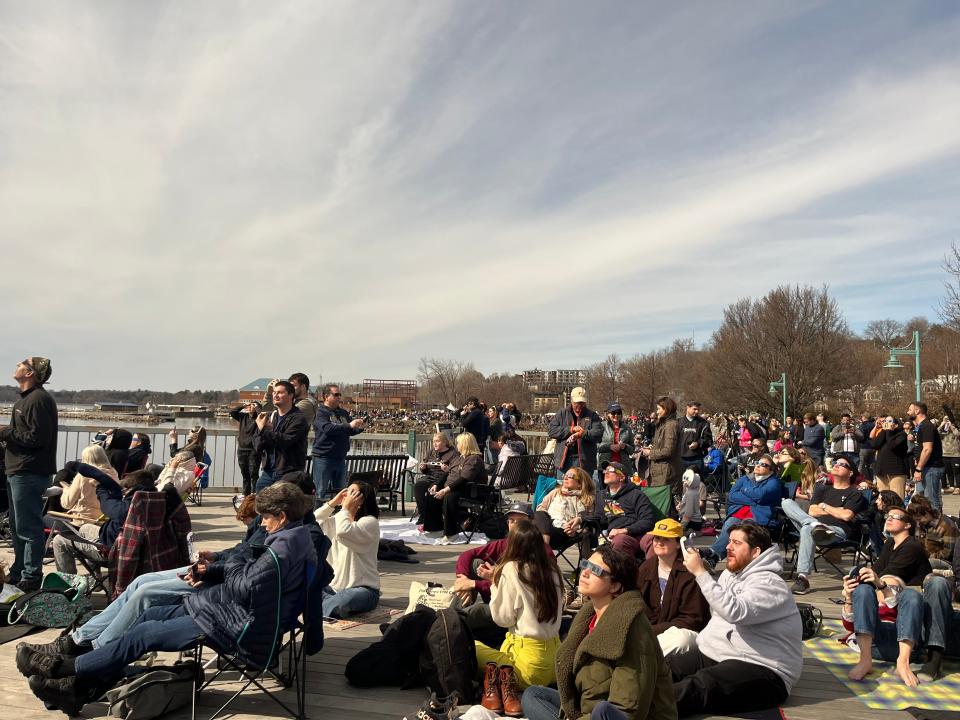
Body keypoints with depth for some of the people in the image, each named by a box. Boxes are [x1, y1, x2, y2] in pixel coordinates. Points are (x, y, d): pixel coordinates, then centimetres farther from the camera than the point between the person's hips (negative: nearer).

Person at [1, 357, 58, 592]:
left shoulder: (38, 399, -15)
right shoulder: (26, 398, 19)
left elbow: (39, 437, -22)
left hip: (29, 473, -11)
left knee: (28, 528, -5)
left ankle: (31, 577, 2)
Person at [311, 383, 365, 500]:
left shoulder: (343, 413, 13)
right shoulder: (320, 412, -8)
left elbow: (351, 431, 15)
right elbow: (327, 428, -24)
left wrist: (359, 428, -8)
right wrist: (349, 426, -28)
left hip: (340, 457, 7)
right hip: (323, 458, -7)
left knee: (341, 492, 12)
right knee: (321, 492, -3)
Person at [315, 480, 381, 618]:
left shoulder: (370, 522, -10)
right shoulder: (337, 519, 13)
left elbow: (343, 533, -28)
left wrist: (345, 508, -14)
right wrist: (332, 503, 1)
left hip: (363, 589, -7)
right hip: (334, 586, 7)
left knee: (347, 599, -41)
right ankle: (337, 603, -13)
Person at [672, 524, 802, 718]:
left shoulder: (769, 583, -14)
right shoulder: (730, 574, 14)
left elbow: (734, 612, -31)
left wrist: (700, 572, -29)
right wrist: (702, 642, 13)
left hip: (763, 670, -9)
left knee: (698, 686, -35)